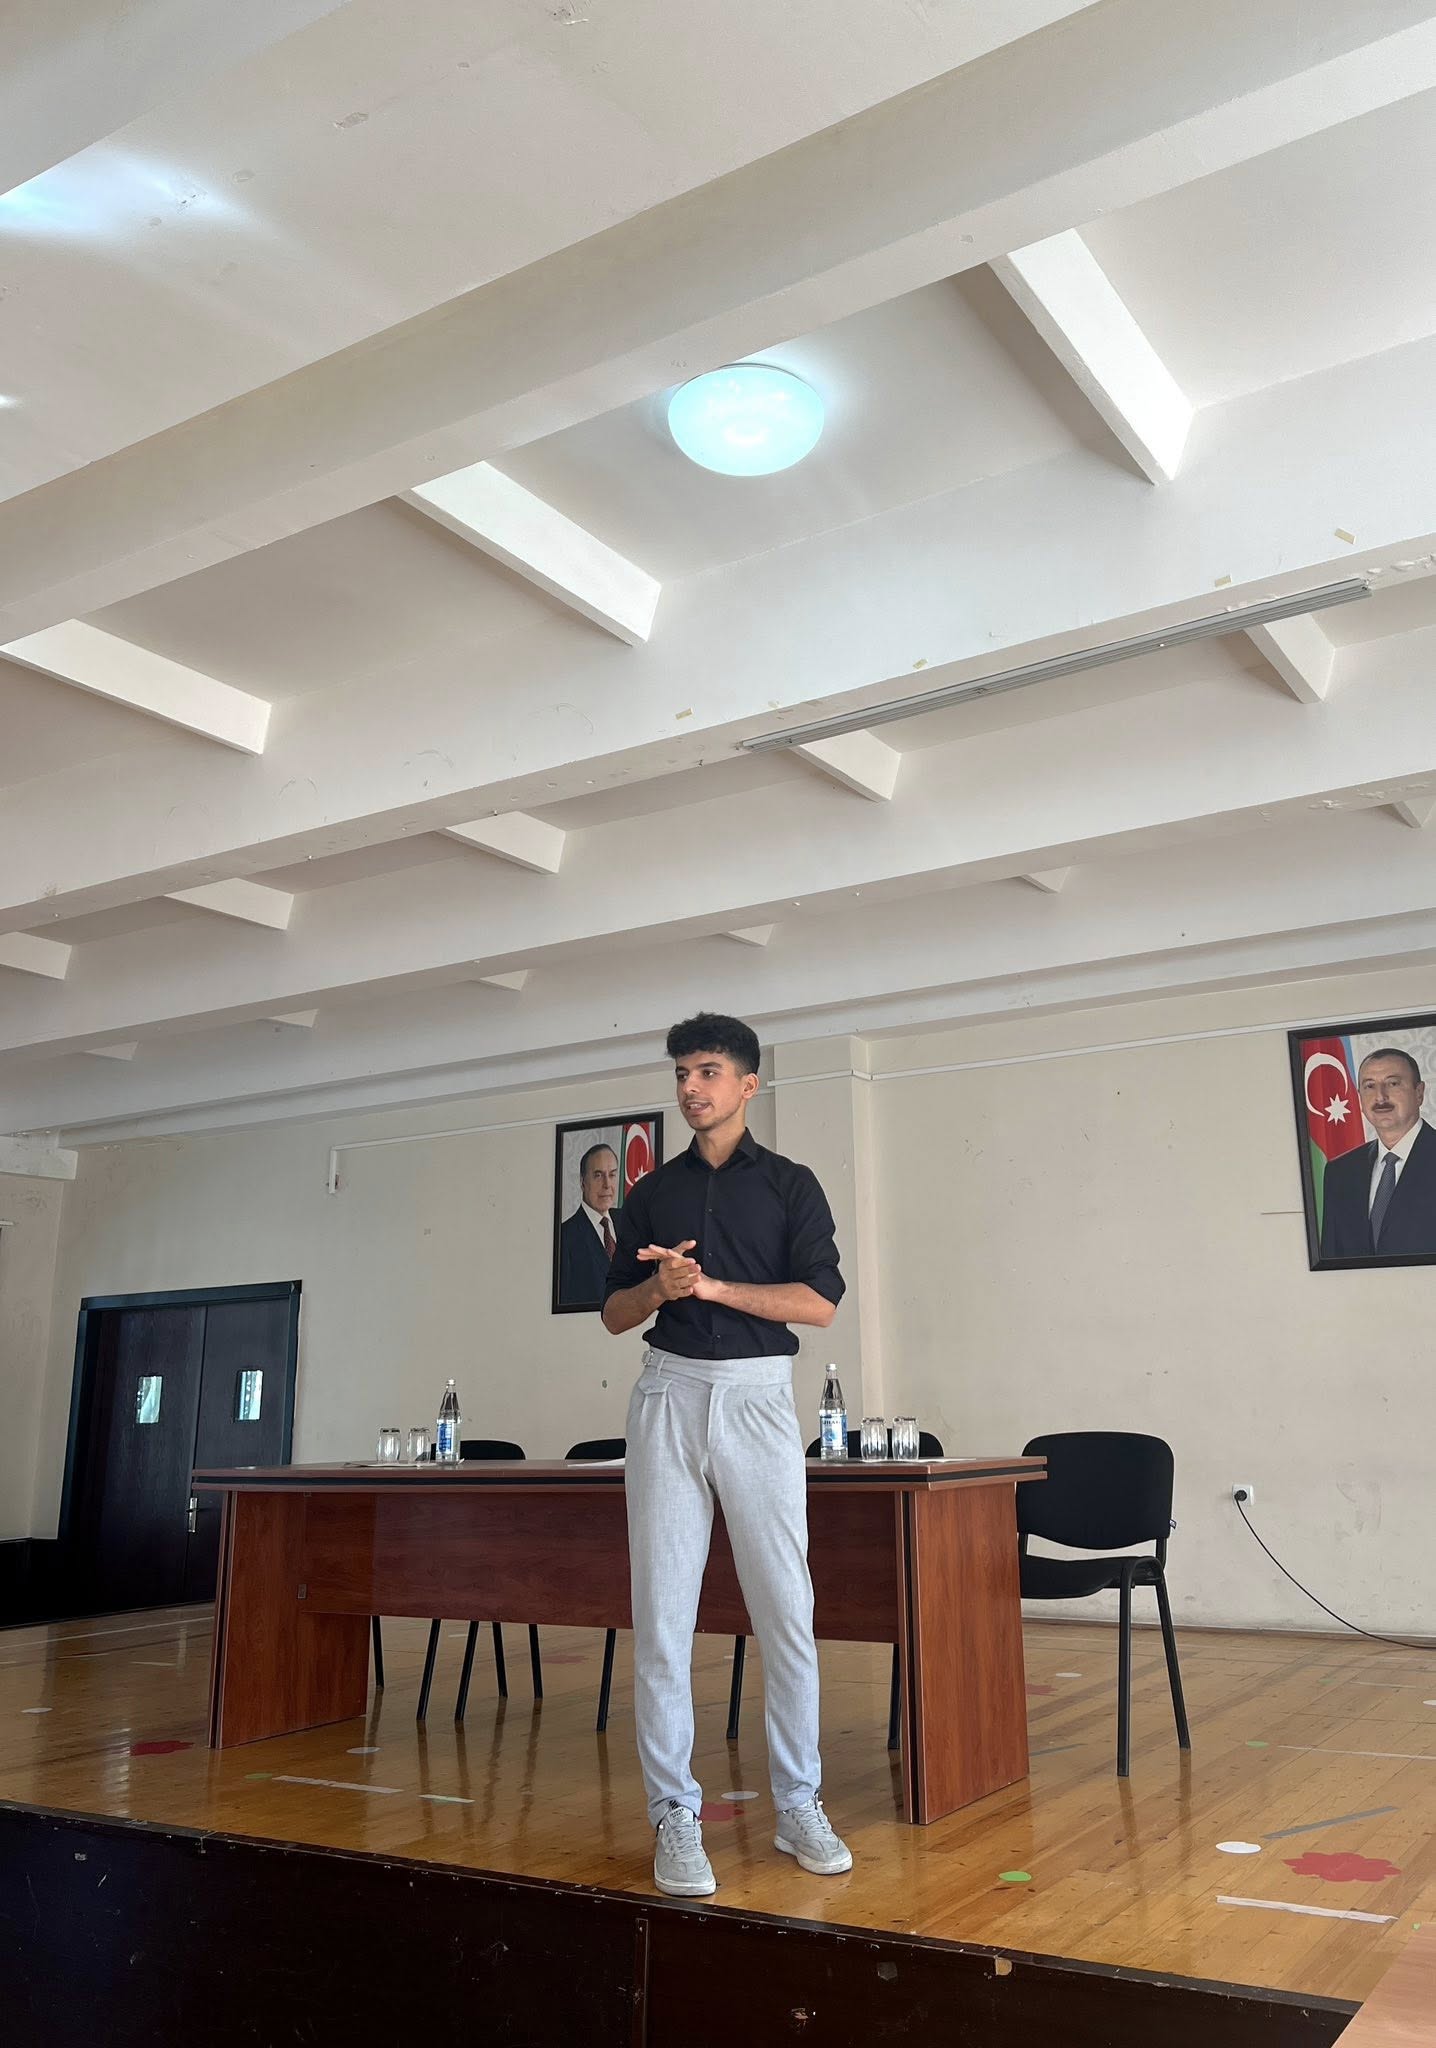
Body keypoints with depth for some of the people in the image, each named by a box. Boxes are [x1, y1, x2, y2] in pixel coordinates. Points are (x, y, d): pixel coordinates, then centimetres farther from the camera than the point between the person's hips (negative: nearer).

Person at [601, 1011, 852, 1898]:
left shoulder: (790, 1184, 6)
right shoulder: (653, 1193, 14)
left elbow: (819, 1301, -5)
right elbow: (615, 1314, 13)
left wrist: (708, 1284, -10)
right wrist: (660, 1286, -8)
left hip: (758, 1396, -2)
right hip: (669, 1394, 2)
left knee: (786, 1609, 0)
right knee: (662, 1614, 1)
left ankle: (799, 1806, 15)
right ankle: (675, 1814, 10)